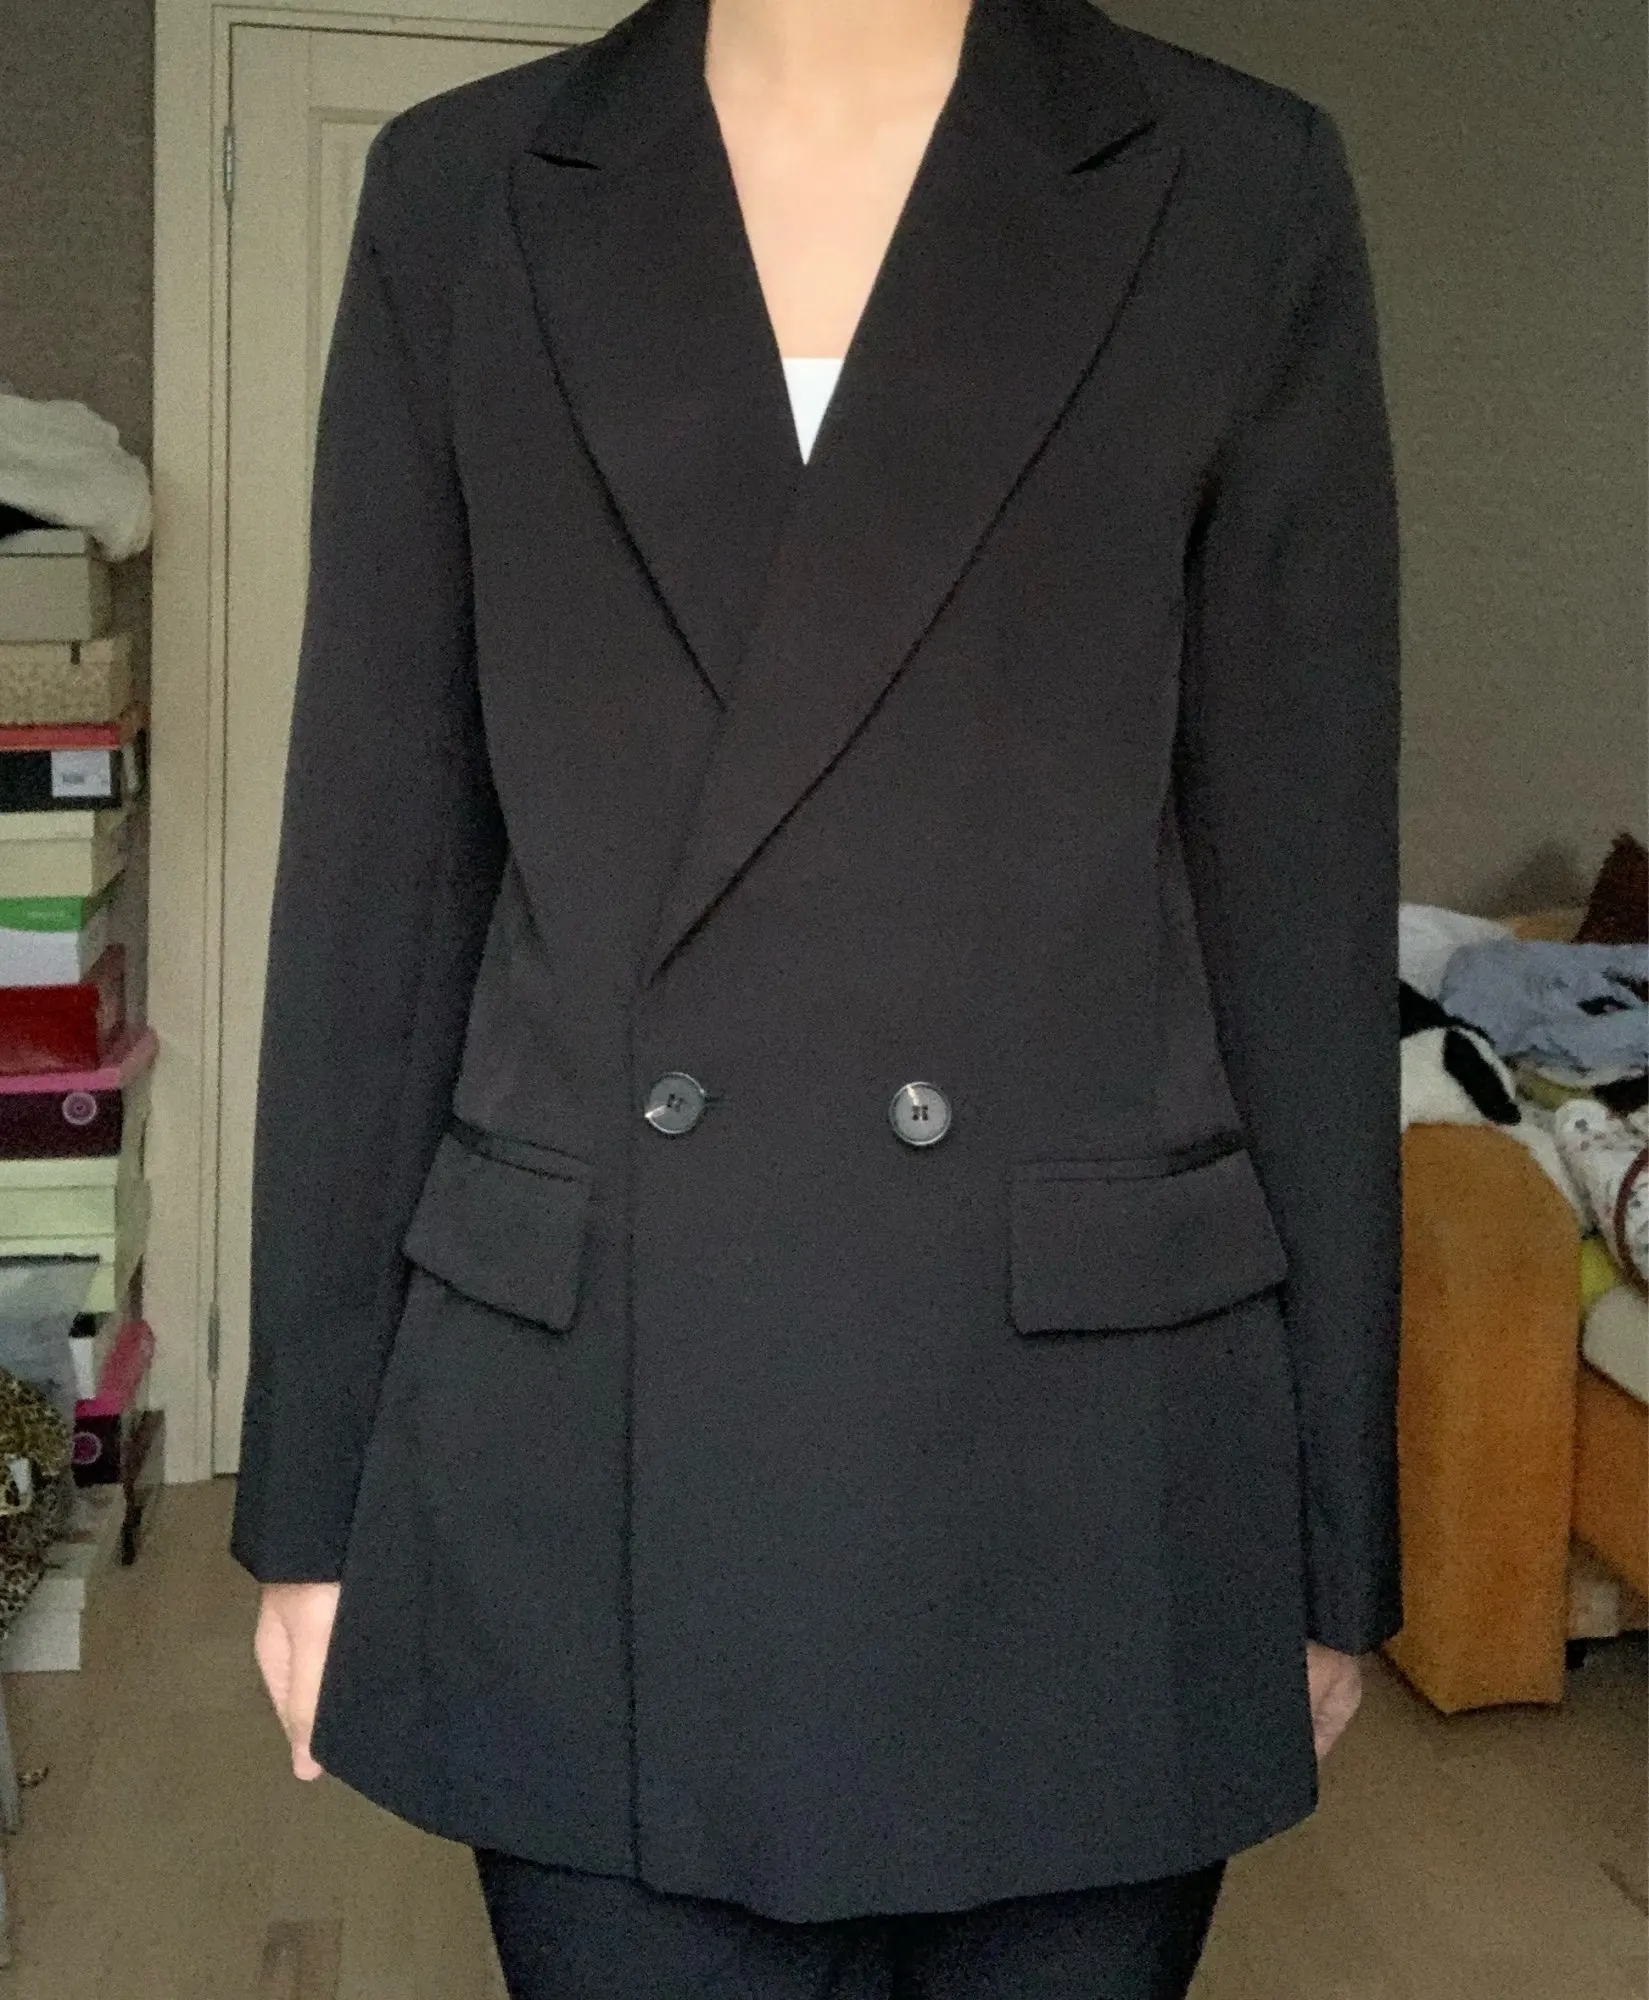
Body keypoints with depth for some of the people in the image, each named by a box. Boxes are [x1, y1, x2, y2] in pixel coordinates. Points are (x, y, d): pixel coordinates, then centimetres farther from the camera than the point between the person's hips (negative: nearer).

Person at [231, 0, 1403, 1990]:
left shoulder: (1238, 191, 1)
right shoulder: (463, 196, 4)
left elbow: (1303, 898, 0)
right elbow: (376, 869, 4)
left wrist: (1331, 1539, 2)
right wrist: (313, 1490, 5)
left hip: (1079, 1459, 0)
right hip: (584, 1463, 1)